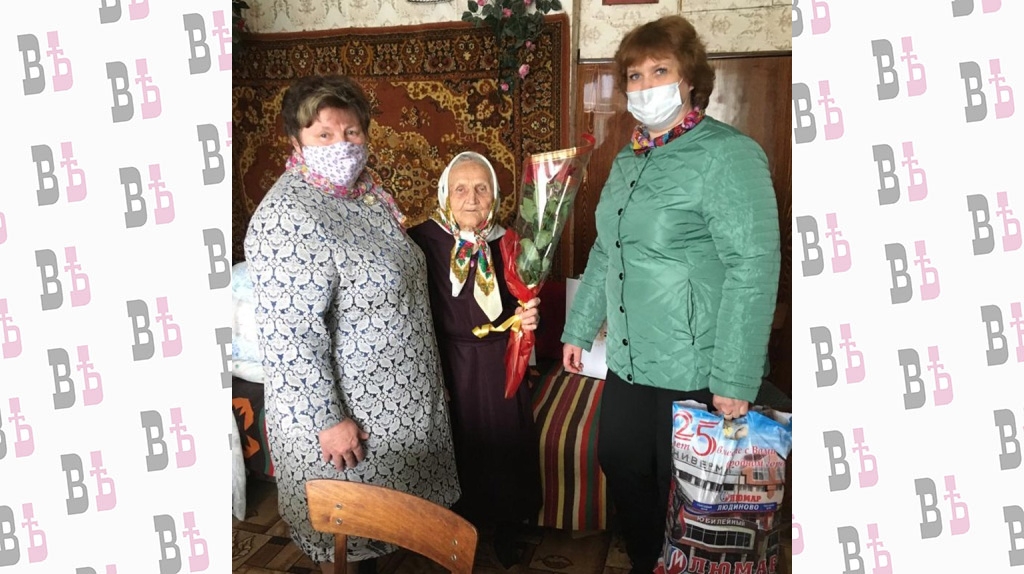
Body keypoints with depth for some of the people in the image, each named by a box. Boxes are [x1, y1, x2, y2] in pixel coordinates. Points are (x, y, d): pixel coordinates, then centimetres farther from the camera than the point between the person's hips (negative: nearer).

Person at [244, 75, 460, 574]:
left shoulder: (365, 191, 3)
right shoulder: (288, 217, -25)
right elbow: (289, 335, -27)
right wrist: (327, 419, -23)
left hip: (394, 395, 9)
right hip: (344, 406, -8)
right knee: (343, 534, 14)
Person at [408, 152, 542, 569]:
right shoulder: (423, 240, -13)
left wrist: (525, 318, -11)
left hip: (499, 366, 3)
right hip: (446, 367, -3)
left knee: (504, 445, 11)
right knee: (459, 450, 10)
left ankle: (506, 532, 36)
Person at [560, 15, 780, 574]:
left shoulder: (728, 155, -13)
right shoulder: (627, 160, 11)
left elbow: (753, 267, -19)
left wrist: (735, 379, -21)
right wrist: (579, 329, 16)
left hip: (696, 371, -7)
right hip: (629, 360, 7)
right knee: (621, 468, 18)